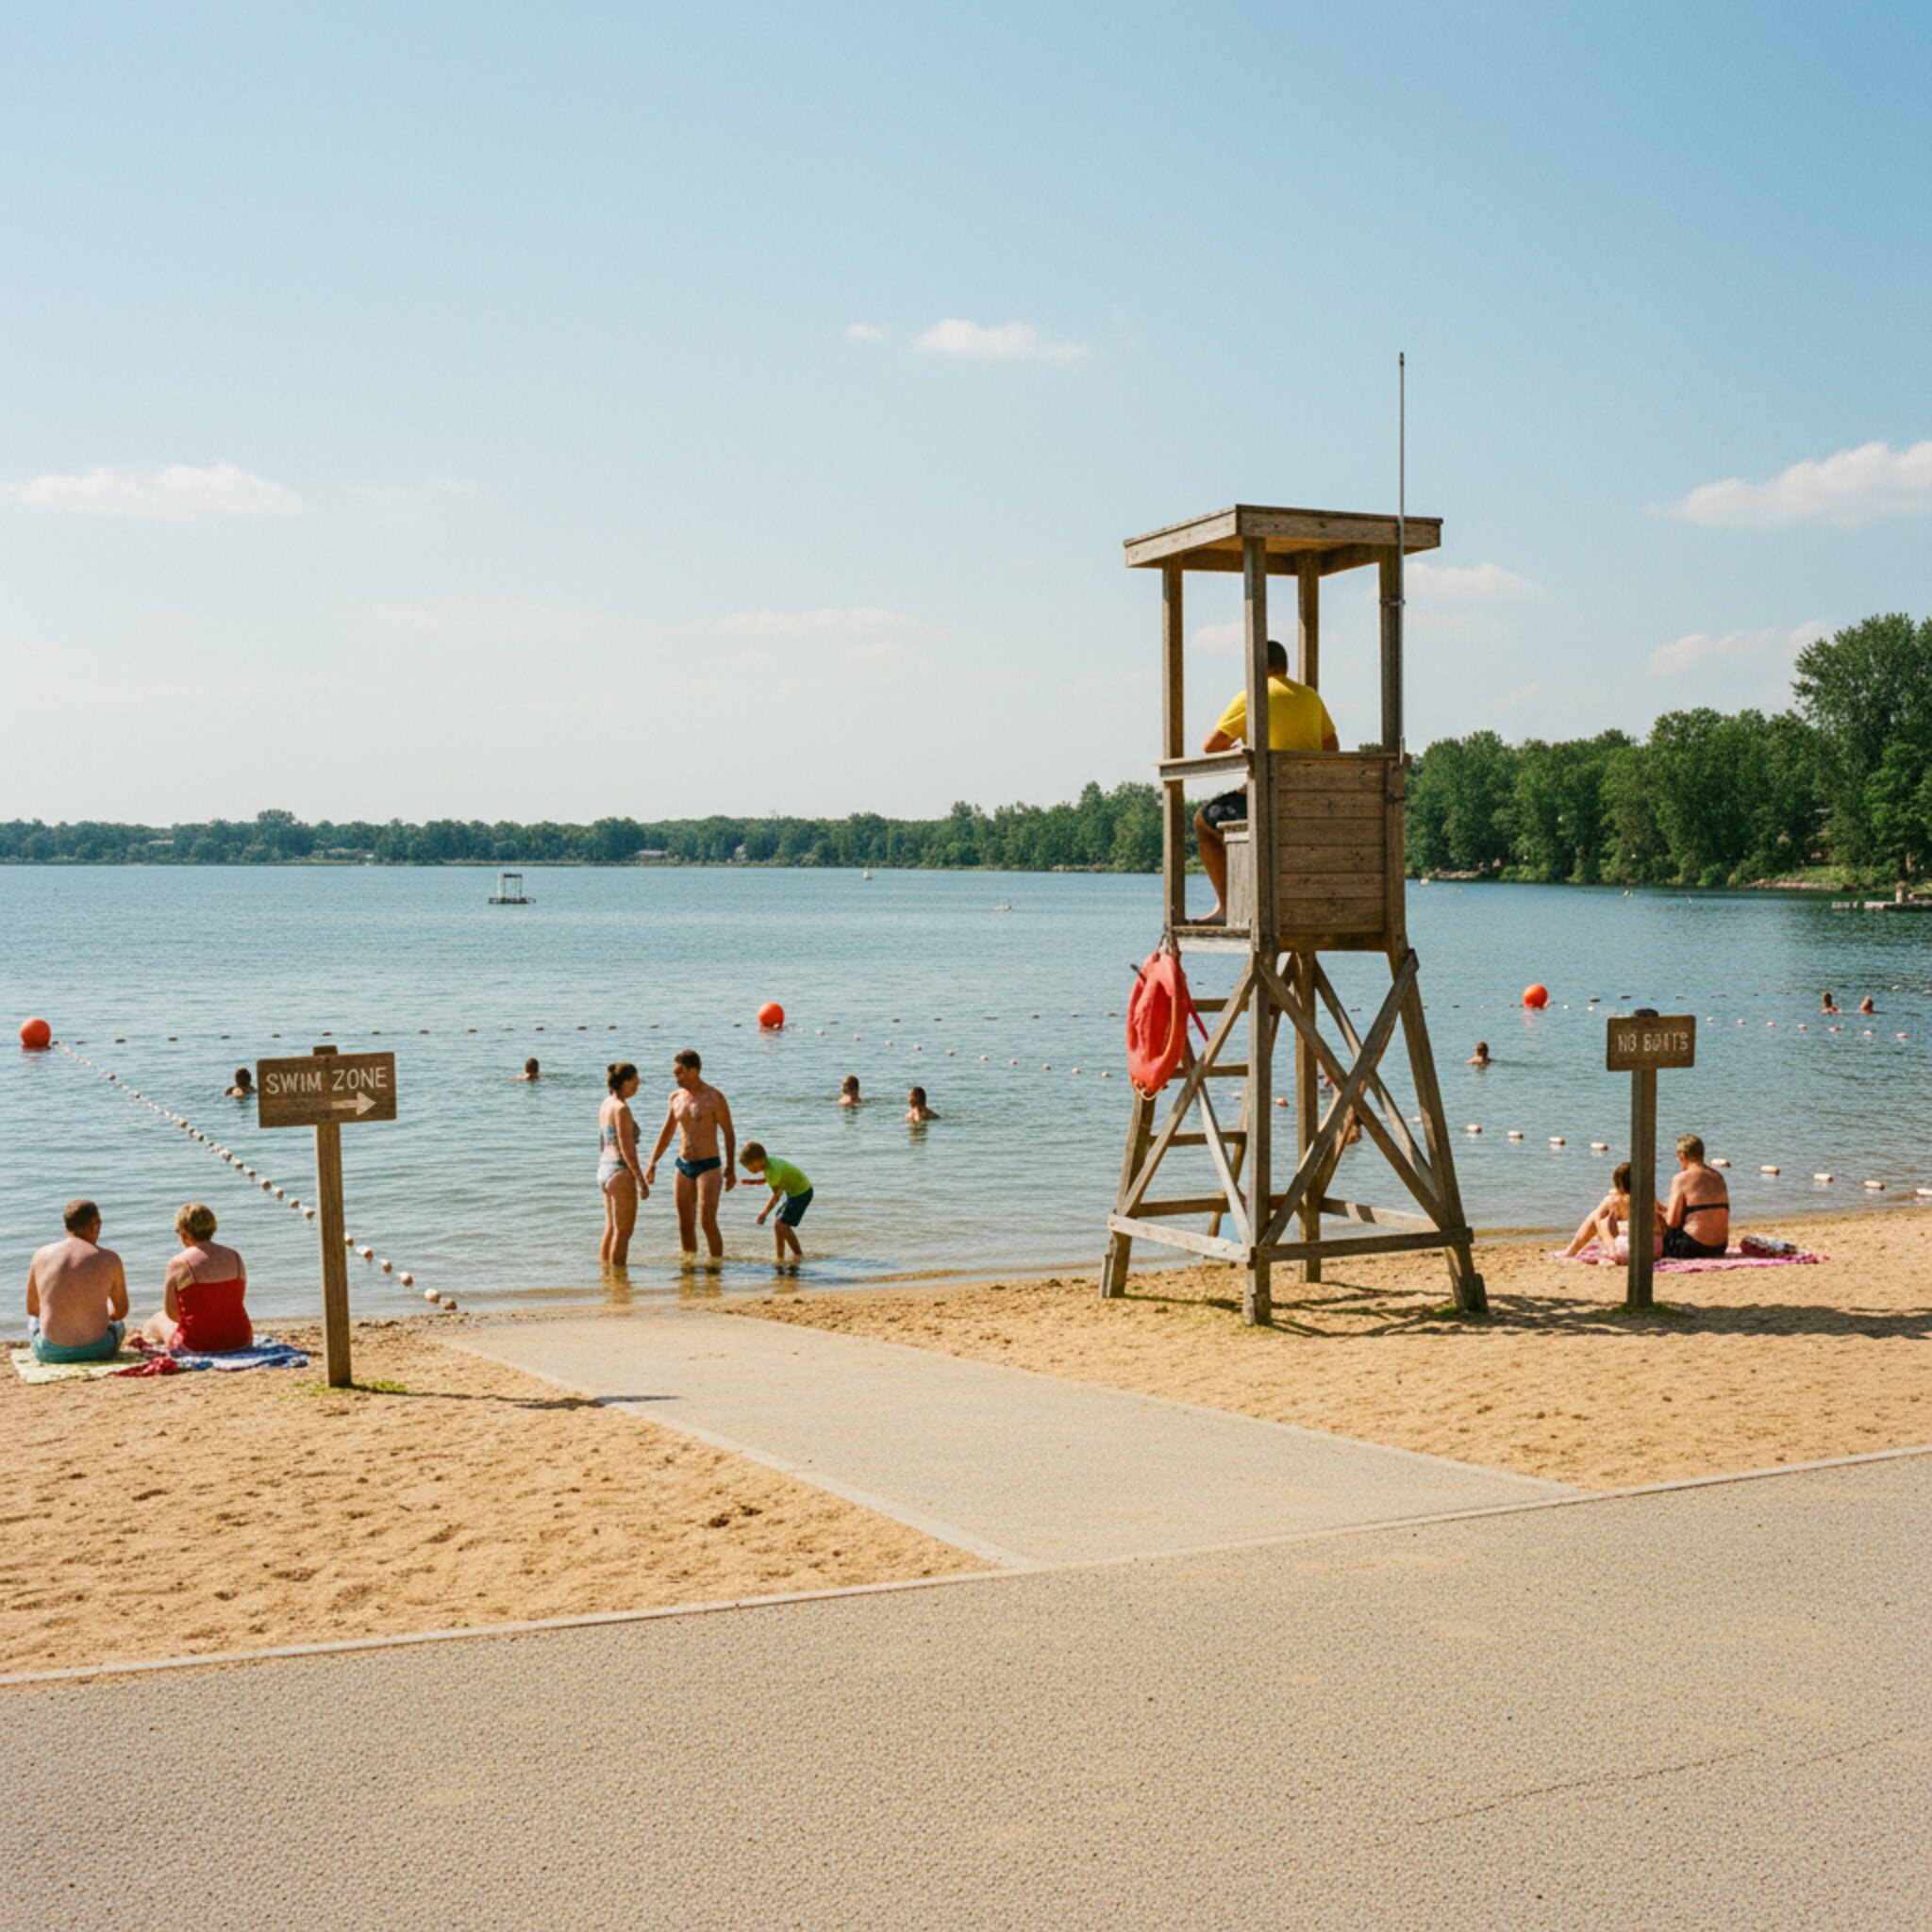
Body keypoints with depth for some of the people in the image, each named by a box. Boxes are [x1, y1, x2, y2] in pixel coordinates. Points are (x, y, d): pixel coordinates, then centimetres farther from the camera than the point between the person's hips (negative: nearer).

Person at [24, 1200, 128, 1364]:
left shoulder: (42, 1255, -1)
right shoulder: (109, 1259, -6)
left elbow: (32, 1308, 12)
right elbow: (121, 1311, 6)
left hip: (49, 1352, 1)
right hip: (96, 1350, -1)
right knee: (118, 1323, 36)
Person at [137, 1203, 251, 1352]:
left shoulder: (178, 1263, -10)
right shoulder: (235, 1258, 2)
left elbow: (171, 1313, -3)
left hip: (196, 1345, -3)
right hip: (238, 1340, 3)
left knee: (153, 1323, 25)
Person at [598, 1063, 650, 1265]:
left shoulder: (606, 1104, 10)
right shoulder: (621, 1108, -17)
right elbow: (627, 1148, -20)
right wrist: (642, 1181, -17)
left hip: (604, 1169, 9)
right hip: (620, 1172, -9)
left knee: (611, 1229, 17)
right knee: (623, 1232, -1)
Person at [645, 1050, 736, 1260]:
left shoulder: (714, 1098, -10)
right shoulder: (676, 1098, 7)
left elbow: (729, 1133, -6)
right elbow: (666, 1133, 17)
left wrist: (731, 1169, -10)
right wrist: (652, 1164, 15)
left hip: (708, 1166, -6)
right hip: (684, 1166, 6)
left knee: (707, 1222, -13)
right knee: (685, 1224, 7)